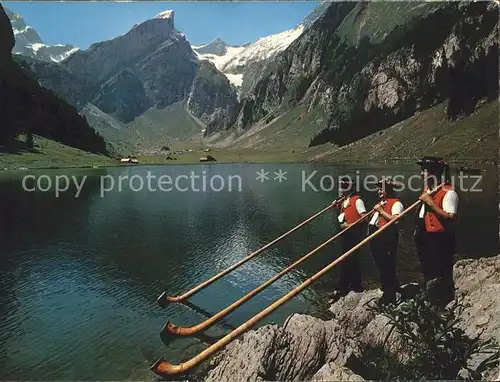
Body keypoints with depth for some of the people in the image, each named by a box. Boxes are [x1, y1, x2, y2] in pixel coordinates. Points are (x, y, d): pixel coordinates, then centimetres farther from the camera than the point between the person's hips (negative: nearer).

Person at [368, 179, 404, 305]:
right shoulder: (381, 203, 23)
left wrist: (381, 211, -16)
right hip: (376, 236, 9)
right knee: (380, 265, 16)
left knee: (387, 266, -6)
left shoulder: (396, 203, -6)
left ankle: (390, 296, 4)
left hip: (387, 237, -9)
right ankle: (386, 291, 31)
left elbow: (395, 219, -21)